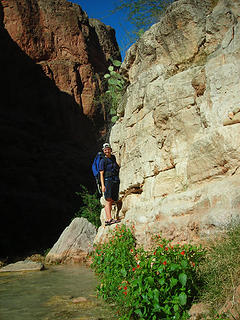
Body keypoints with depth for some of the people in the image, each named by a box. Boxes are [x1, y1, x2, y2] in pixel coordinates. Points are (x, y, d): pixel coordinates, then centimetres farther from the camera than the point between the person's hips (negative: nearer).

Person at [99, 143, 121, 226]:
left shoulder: (113, 158, 17)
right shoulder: (103, 161, -1)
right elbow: (101, 174, -7)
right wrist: (103, 185, -15)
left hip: (115, 181, 7)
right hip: (108, 181, -7)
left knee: (111, 201, 2)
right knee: (108, 200, -14)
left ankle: (107, 219, 2)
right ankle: (109, 219, -21)